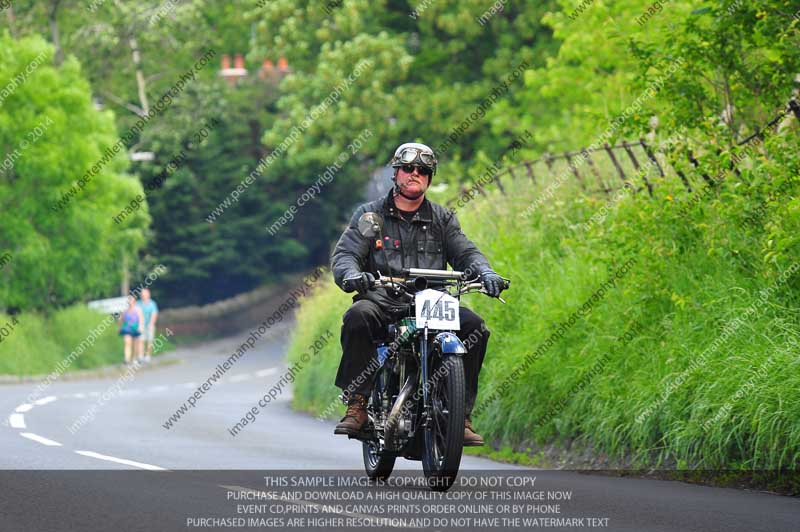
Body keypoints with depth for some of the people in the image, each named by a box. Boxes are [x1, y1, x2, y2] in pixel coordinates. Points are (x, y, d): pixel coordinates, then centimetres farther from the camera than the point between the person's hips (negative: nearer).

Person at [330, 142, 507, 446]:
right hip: (383, 300, -2)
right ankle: (357, 405, -31)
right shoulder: (370, 215, 12)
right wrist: (352, 274, -24)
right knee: (359, 315, -36)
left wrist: (485, 272, -16)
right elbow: (343, 254, 1)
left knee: (474, 326, -24)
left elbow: (465, 252, 8)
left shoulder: (442, 219, 19)